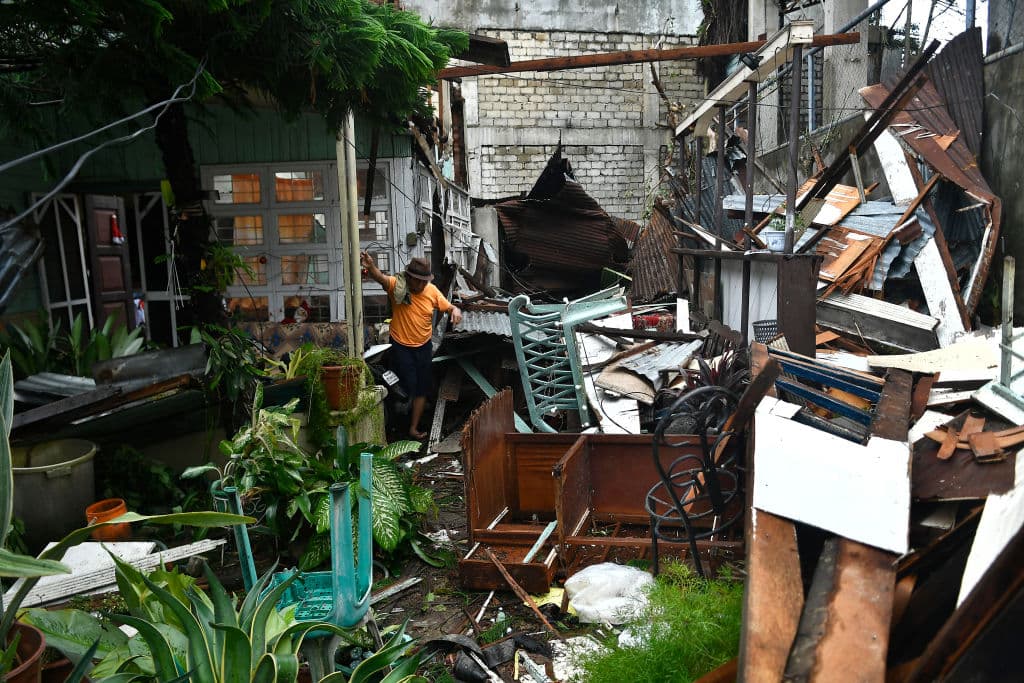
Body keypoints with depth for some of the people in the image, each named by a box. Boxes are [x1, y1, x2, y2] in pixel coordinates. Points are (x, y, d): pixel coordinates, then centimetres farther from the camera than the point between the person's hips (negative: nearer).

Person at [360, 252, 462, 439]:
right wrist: (370, 267, -60)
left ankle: (413, 428, 24)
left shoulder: (432, 291, -6)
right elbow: (380, 277, -37)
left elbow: (449, 307, 4)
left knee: (421, 388, 11)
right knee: (408, 387, 1)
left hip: (423, 346, 4)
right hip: (401, 346, -4)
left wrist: (456, 311, -21)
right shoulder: (397, 285, -17)